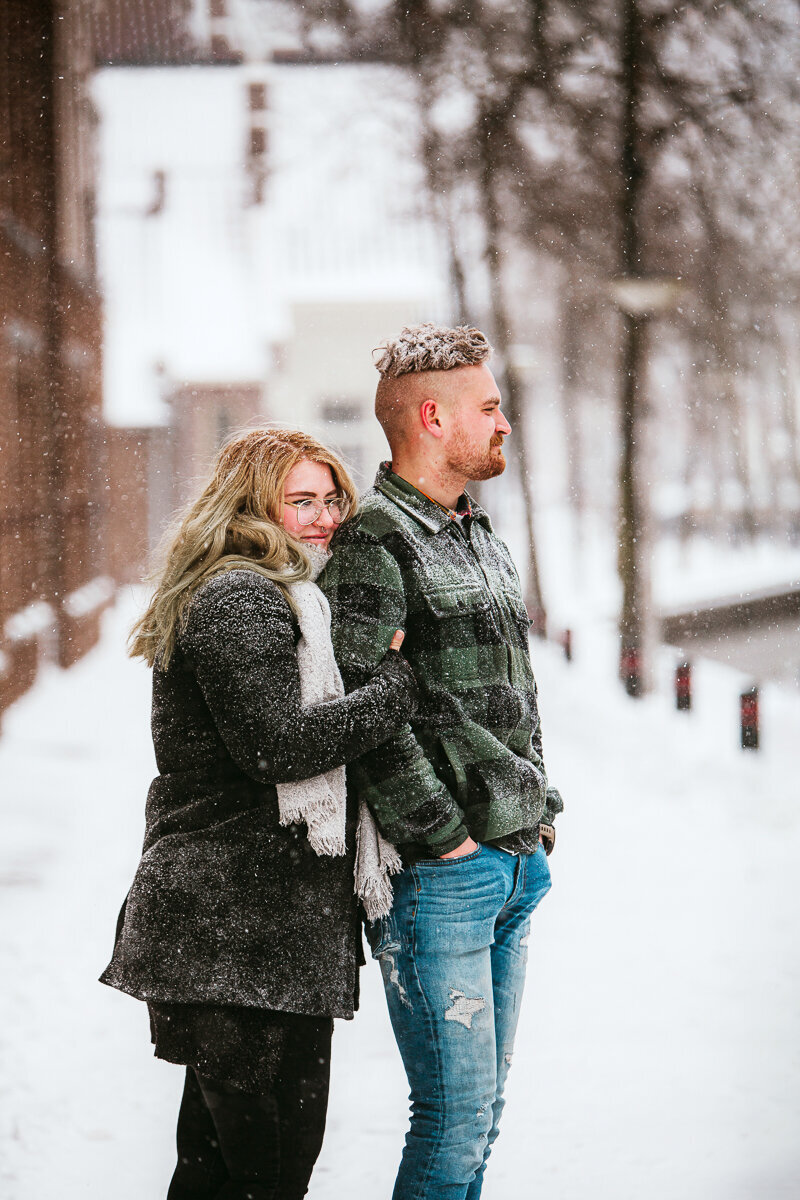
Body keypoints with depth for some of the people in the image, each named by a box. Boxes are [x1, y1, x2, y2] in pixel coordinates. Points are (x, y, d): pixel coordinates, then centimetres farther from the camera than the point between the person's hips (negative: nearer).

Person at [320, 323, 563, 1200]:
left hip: (515, 864, 9)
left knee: (480, 1110, 13)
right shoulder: (371, 544, -11)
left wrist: (537, 808, 15)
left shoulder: (483, 541, 18)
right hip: (438, 878, -9)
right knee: (456, 1117, -8)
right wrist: (442, 836, -16)